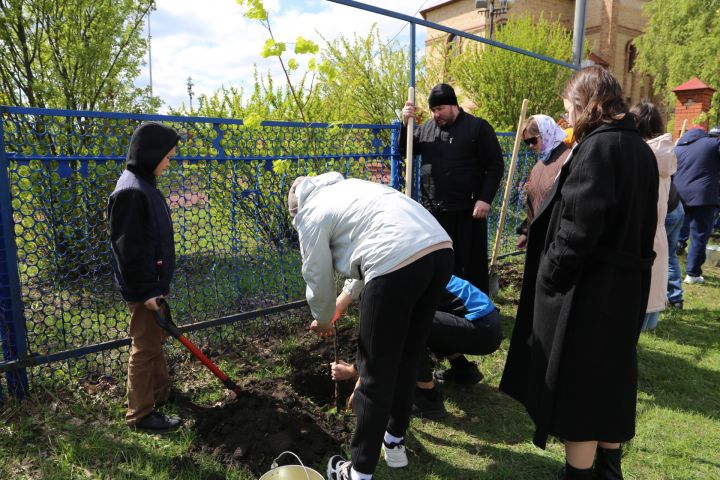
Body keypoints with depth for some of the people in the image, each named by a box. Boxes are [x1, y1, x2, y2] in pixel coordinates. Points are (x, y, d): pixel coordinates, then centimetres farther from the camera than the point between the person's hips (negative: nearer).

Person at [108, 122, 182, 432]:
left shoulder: (145, 185, 9)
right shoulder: (131, 191, -22)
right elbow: (127, 248, -24)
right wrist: (145, 290, -20)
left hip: (154, 282, 10)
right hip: (143, 287, -10)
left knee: (155, 340, 21)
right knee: (145, 347, 1)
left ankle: (161, 391, 38)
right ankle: (140, 415, 15)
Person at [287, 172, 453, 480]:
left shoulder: (310, 215, 10)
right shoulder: (346, 188, 34)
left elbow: (319, 281, 13)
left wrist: (323, 320, 34)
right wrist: (344, 300, 49)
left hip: (398, 263, -8)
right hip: (441, 250, 9)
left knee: (376, 372, 8)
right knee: (408, 356, 24)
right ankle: (395, 441, 42)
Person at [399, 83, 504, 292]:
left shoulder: (477, 127, -2)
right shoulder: (427, 128, 11)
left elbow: (495, 166, -4)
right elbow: (405, 151, 15)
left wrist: (485, 199, -13)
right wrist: (405, 123, -1)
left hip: (468, 209, -4)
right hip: (433, 209, 5)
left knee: (471, 262, 4)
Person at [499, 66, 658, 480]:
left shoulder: (598, 145, -17)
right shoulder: (639, 147, 11)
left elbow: (580, 225, -24)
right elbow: (641, 220, 15)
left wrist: (550, 275, -16)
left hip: (586, 287, -9)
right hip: (626, 284, 10)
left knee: (576, 380, 3)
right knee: (610, 374, 20)